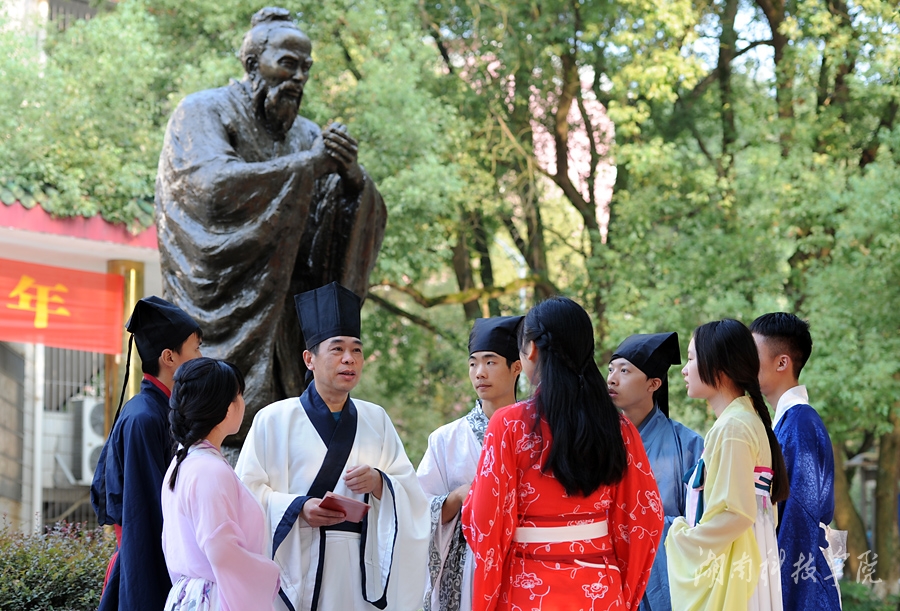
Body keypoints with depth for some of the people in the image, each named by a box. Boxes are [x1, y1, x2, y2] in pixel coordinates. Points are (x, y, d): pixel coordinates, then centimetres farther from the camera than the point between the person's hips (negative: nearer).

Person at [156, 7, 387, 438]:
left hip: (287, 318, 5)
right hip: (224, 315, -4)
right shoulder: (203, 113, 2)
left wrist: (353, 179, -16)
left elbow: (368, 222, 7)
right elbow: (212, 185, -18)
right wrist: (307, 165, -19)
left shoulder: (307, 136, 15)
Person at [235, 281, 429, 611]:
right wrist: (297, 509, -19)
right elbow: (247, 492, -5)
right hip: (297, 568, -3)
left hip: (359, 569, 3)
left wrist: (378, 482, -13)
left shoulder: (376, 420, 11)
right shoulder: (274, 420, 1)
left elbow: (410, 493, 6)